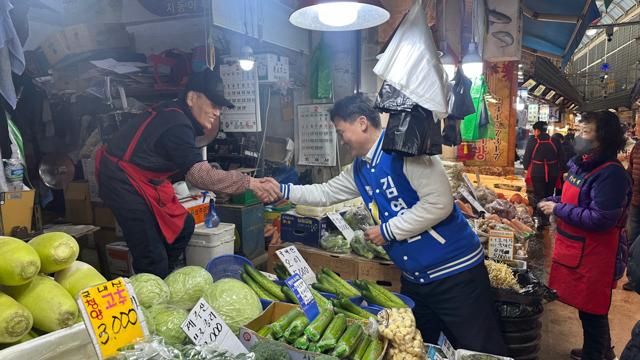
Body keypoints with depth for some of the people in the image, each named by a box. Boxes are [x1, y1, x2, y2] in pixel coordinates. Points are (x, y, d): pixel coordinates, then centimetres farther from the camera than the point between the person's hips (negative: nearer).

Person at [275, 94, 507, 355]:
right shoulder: (359, 169, 8)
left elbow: (439, 203, -24)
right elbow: (325, 193, 20)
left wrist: (388, 231, -17)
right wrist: (282, 190, 14)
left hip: (455, 272, -8)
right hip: (413, 278, 8)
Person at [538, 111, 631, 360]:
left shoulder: (611, 174, -22)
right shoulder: (581, 164, 7)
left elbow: (600, 219, -27)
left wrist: (558, 210, -20)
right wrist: (550, 202, 5)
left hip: (594, 257, -9)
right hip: (575, 250, 9)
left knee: (591, 311, 8)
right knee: (586, 306, 24)